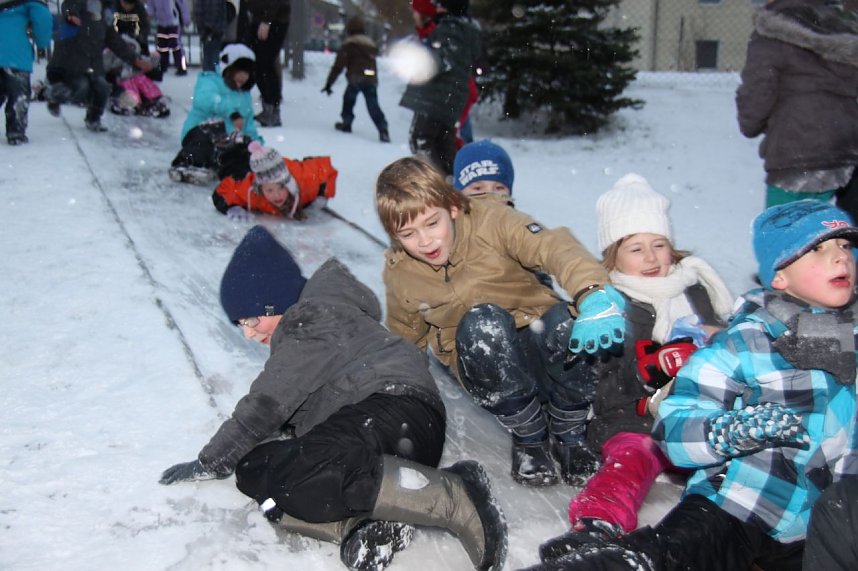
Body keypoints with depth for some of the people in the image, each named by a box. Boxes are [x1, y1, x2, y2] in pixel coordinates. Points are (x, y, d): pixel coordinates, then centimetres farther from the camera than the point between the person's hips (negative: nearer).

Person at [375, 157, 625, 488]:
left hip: (538, 343, 0)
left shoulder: (489, 222, -14)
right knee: (481, 323, -36)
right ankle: (527, 437, -18)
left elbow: (554, 247, -31)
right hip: (484, 360, 1)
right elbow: (406, 341, 16)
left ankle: (568, 435, -12)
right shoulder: (400, 274, -3)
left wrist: (593, 295, -49)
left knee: (567, 322, -37)